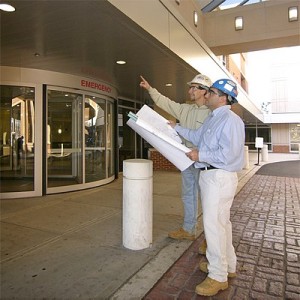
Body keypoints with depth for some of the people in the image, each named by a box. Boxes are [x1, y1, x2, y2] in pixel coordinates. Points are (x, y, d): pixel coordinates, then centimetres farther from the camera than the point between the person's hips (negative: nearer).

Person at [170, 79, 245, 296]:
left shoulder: (231, 120, -16)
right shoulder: (212, 119, 16)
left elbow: (228, 154, -24)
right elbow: (197, 137, 27)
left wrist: (200, 155, -15)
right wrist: (176, 128, 24)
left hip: (220, 177, -10)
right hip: (209, 175, 10)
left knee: (213, 223, -6)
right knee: (221, 222, 19)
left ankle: (218, 277, 10)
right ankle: (227, 265, 36)